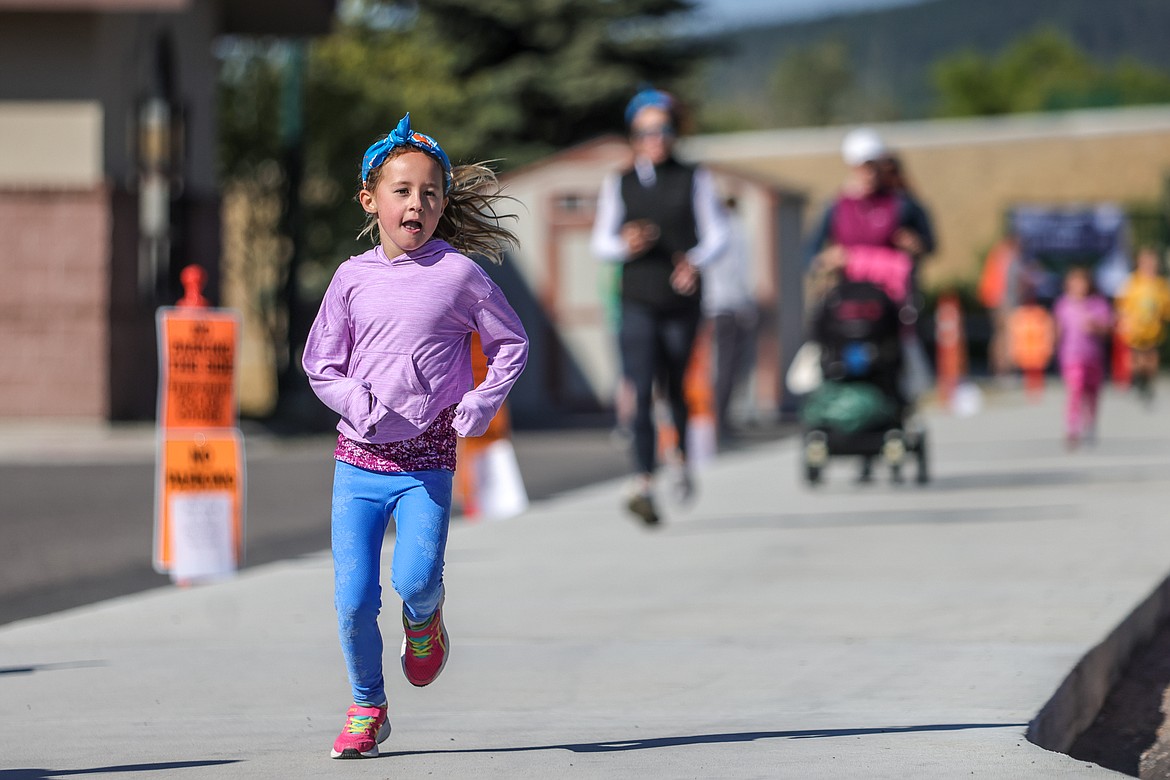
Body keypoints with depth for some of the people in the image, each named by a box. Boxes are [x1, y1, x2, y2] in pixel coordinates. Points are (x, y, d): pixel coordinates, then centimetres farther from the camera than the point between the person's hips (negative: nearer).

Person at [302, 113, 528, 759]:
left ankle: (424, 619, 18)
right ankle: (366, 708, 18)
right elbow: (319, 363, 7)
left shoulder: (459, 274, -2)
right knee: (353, 598, -4)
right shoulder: (353, 277, 3)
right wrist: (358, 402, -11)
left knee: (415, 579, -20)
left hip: (427, 462, -2)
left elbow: (511, 343, 9)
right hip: (358, 456, 2)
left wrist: (480, 404, -4)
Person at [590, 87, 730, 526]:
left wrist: (695, 262, -18)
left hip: (680, 301, 0)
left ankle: (682, 456, 42)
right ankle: (645, 484, -22)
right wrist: (625, 245, -13)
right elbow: (600, 243, 10)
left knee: (675, 387, 11)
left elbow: (716, 234, 3)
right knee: (640, 390, -15)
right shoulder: (618, 185, 9)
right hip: (638, 303, 0)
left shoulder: (694, 181, 5)